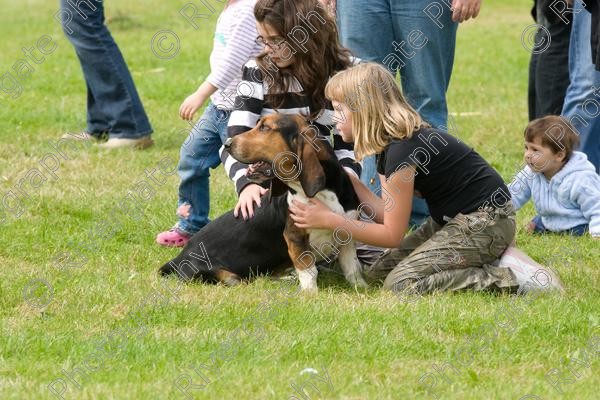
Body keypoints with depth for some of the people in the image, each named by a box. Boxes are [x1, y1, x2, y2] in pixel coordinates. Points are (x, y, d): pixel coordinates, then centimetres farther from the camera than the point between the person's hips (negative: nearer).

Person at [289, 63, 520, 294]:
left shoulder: (401, 151, -23)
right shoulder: (388, 145, 6)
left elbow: (392, 235, -17)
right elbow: (386, 213, 5)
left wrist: (328, 220, -15)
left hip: (486, 223, -10)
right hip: (453, 219, 10)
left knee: (400, 282, -18)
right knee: (379, 271, 6)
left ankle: (494, 280, -11)